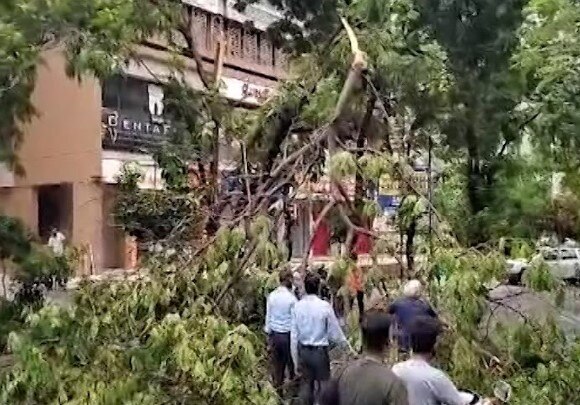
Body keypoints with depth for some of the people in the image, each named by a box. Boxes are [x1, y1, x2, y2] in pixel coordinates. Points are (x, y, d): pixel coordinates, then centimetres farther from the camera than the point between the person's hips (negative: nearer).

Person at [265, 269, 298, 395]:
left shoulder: (271, 296, -4)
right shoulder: (291, 298, -17)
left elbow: (268, 316, 2)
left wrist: (268, 332, 13)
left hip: (274, 333, 4)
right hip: (288, 334, -4)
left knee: (276, 362, 13)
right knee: (291, 361, 14)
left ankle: (277, 388, 22)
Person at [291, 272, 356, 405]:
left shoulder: (298, 306, -9)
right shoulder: (325, 306, -16)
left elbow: (294, 334, -5)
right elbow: (335, 331, -8)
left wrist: (295, 358, 6)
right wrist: (347, 346, 9)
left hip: (303, 351, 3)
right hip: (320, 351, -3)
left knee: (306, 383, 16)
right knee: (323, 383, 11)